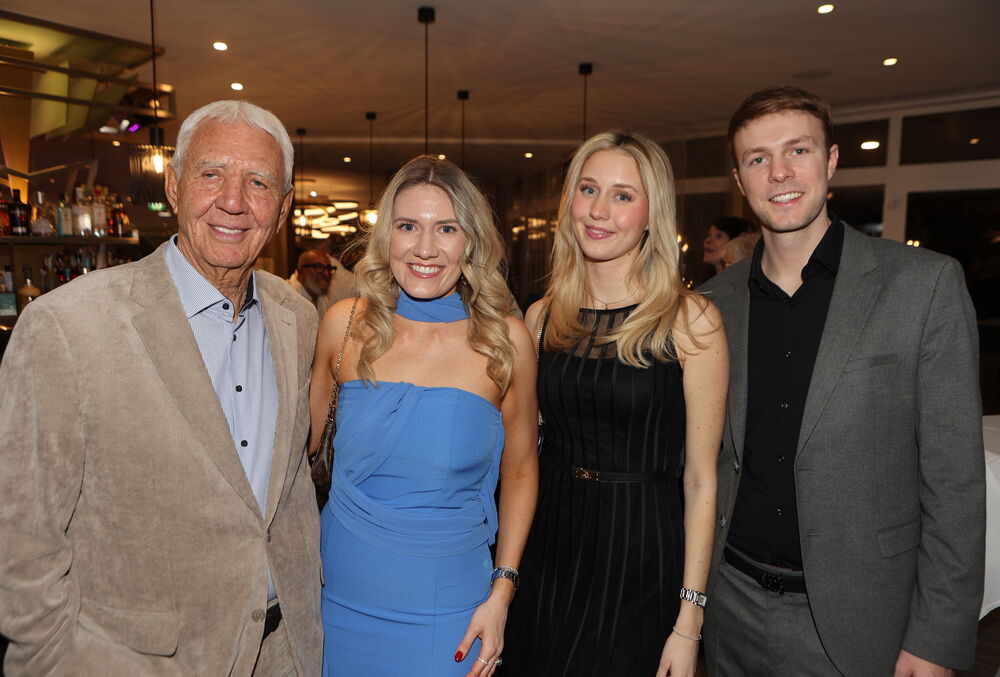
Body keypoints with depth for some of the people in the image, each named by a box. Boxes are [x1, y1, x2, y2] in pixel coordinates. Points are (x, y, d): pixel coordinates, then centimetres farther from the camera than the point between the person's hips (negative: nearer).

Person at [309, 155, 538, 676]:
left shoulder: (505, 340, -9)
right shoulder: (345, 324, -6)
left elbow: (520, 469, 1)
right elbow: (303, 440, 6)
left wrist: (501, 593, -2)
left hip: (447, 607, -1)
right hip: (343, 593, 2)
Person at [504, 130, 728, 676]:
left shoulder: (690, 319, -11)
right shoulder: (543, 316, 1)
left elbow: (701, 481, -9)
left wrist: (689, 621, -9)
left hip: (640, 555, -3)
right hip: (546, 549, 4)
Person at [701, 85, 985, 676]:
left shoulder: (925, 283, -9)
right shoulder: (716, 301, 0)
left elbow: (954, 478, -9)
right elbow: (708, 461, 7)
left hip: (853, 625, -3)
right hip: (732, 607, 3)